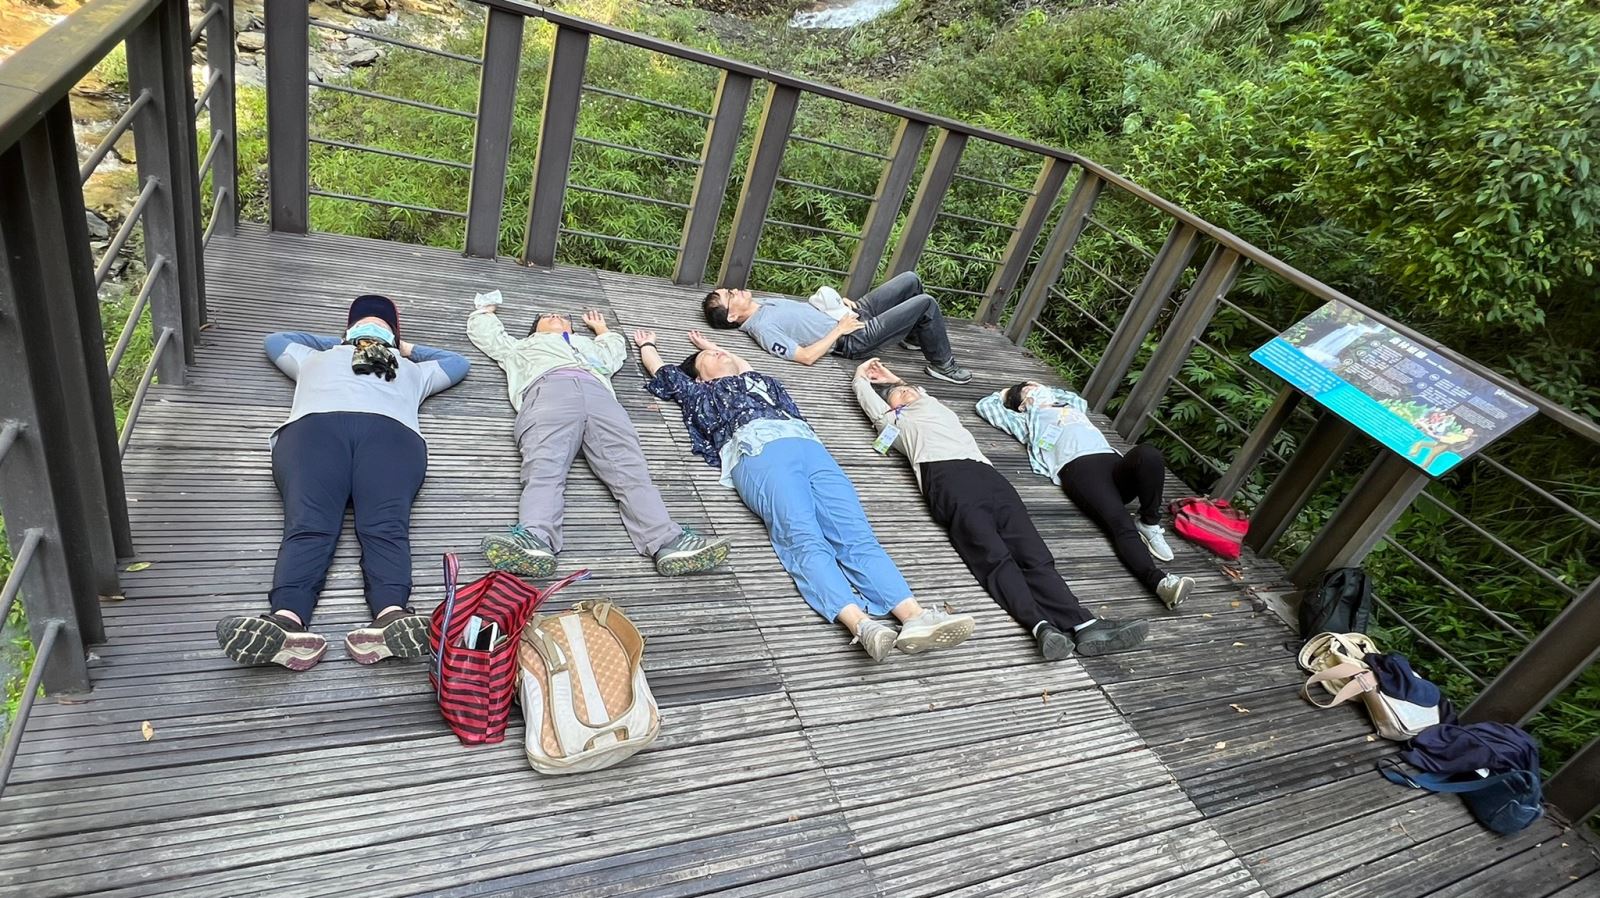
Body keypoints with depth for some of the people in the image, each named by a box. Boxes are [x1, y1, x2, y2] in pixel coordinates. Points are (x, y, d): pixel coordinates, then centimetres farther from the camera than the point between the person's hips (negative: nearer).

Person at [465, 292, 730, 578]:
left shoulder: (588, 344, 51)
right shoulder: (526, 345, 45)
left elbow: (617, 348, 67)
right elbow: (483, 331, 52)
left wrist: (602, 327, 77)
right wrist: (487, 307, 69)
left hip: (598, 394, 2)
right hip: (547, 389, -1)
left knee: (631, 468, -27)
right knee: (544, 467, -34)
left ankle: (669, 542, -50)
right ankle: (534, 539, -60)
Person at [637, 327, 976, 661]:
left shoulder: (757, 380, 44)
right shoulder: (702, 392, 34)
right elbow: (663, 371, 47)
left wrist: (712, 345, 76)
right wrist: (647, 344, 66)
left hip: (808, 445, 4)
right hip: (759, 449, -4)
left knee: (856, 534, -20)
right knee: (803, 539, -30)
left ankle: (915, 617, -41)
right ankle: (862, 624, -51)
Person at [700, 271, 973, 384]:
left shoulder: (758, 301, 5)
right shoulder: (762, 329, -23)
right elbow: (806, 356, -29)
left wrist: (837, 299, 3)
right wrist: (839, 329, -21)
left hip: (850, 313, 9)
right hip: (855, 339, -9)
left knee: (911, 279, 14)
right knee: (926, 303, -11)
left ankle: (915, 336, 36)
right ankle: (942, 364, 9)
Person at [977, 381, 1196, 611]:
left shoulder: (1073, 409, 43)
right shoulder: (1028, 419, 29)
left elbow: (1080, 399, 67)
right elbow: (985, 405, 35)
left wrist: (1048, 390, 60)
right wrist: (1005, 393, 50)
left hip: (1113, 460, 5)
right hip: (1078, 466, -5)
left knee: (1148, 454, -33)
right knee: (1120, 523, -31)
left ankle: (1149, 524, -17)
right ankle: (1159, 580, -50)